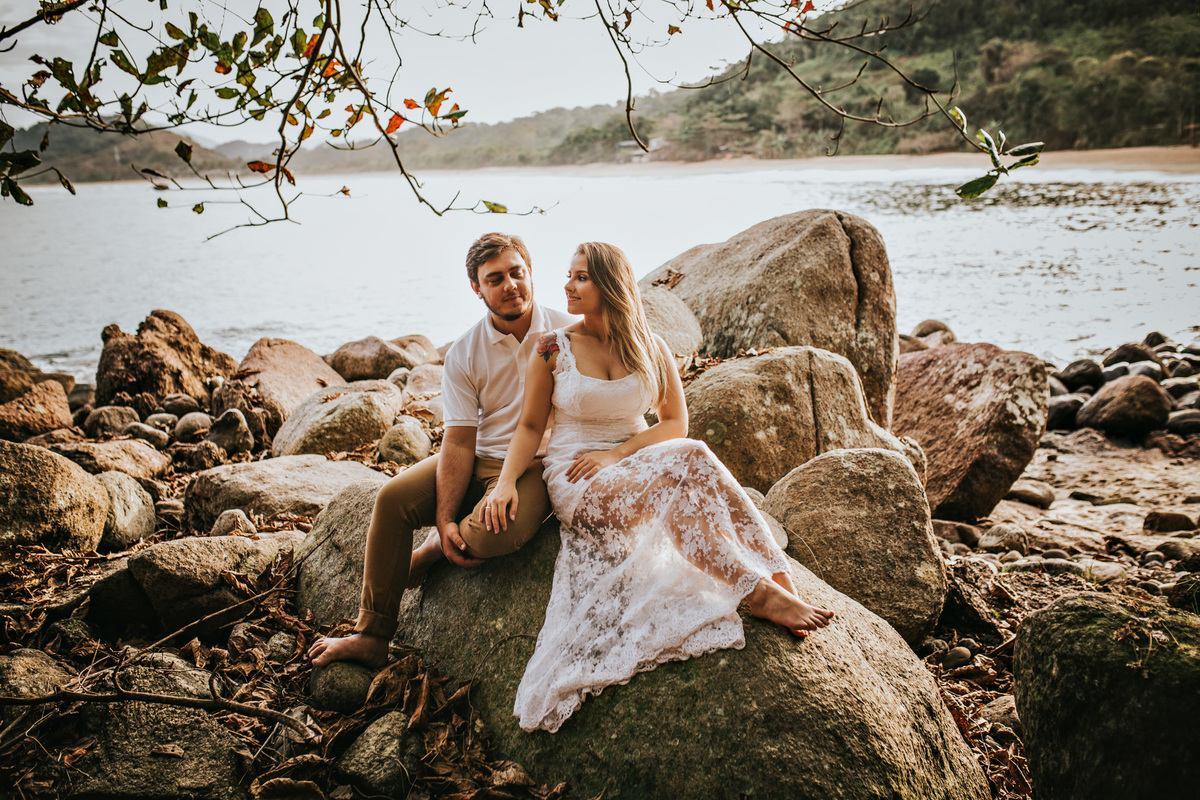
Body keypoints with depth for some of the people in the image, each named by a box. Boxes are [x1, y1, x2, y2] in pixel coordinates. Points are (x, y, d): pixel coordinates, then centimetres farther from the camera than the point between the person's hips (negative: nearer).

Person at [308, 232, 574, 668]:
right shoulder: (463, 354, -1)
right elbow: (459, 440, -5)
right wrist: (445, 518, -17)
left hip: (540, 466, -3)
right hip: (481, 459, 3)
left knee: (490, 534, -34)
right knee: (393, 497, -18)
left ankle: (433, 551, 5)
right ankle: (371, 637, -5)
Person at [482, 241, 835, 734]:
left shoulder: (649, 348, 6)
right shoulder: (552, 350, 1)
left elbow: (676, 422, 5)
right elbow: (530, 426, 3)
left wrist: (616, 453, -11)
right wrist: (507, 481, -15)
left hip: (637, 466, 3)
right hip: (576, 484, -3)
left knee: (692, 459, -33)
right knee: (679, 476, -33)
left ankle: (780, 585, -35)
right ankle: (759, 592, -35)